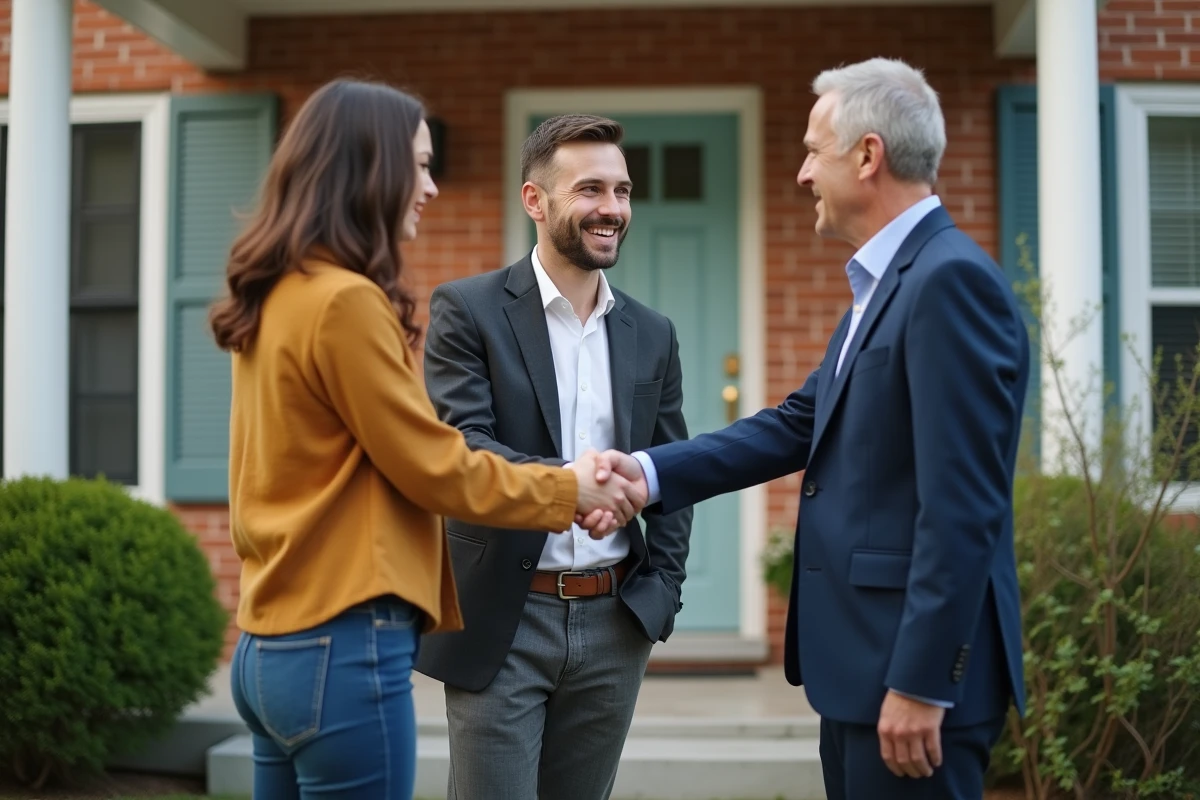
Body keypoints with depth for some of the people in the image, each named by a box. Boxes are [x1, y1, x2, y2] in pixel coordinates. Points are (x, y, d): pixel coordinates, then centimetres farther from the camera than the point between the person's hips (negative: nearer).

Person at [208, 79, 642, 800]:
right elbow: (433, 466, -12)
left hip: (274, 642, 9)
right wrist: (569, 490, 0)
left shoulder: (277, 299, 11)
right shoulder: (346, 300, -16)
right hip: (342, 646, -9)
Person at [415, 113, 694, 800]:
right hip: (503, 620, -4)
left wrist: (661, 591, 4)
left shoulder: (652, 333, 10)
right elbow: (459, 442, -16)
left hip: (613, 622, 4)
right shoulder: (467, 310, -4)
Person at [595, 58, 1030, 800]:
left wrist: (921, 684, -22)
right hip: (864, 657, 10)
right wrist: (651, 471, 4)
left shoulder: (951, 278, -18)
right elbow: (800, 424, 14)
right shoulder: (887, 282, 14)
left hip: (914, 664, -10)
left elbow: (963, 503, -22)